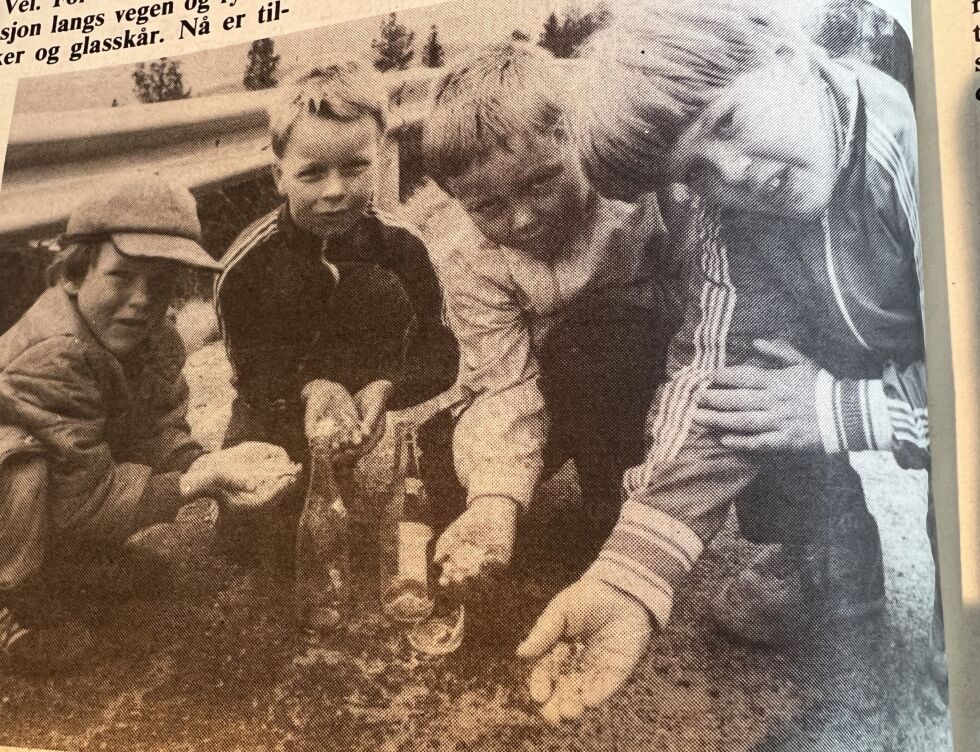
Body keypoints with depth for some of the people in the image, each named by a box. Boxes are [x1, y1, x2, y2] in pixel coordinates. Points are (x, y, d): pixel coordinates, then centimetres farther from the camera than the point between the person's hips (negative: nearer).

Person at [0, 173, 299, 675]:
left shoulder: (154, 342, -10)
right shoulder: (52, 359, -37)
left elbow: (157, 433, -11)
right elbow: (83, 497, -33)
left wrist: (203, 466, -31)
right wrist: (192, 482, -37)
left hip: (49, 510, 8)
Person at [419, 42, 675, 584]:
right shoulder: (467, 262, -18)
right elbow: (509, 384, -25)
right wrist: (496, 501, -42)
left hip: (643, 385, -1)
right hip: (549, 395, 2)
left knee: (600, 321, -32)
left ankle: (612, 513, -16)